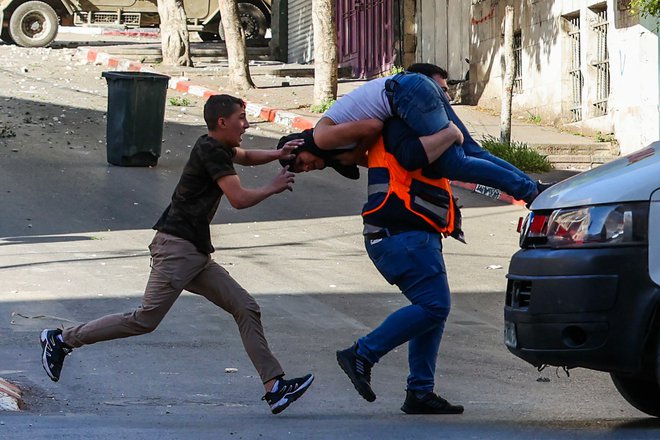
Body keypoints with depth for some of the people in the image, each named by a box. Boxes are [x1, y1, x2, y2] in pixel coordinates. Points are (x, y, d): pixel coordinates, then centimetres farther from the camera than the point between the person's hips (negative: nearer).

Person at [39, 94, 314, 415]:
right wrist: (274, 187, -4)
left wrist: (278, 154, 17)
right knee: (145, 320, -11)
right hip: (176, 247, -10)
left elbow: (245, 156, 37)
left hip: (196, 253, 10)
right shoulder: (212, 151, -13)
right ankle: (63, 339, -1)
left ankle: (275, 388, 0)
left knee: (246, 308, 3)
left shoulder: (215, 147, 16)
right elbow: (239, 199, -20)